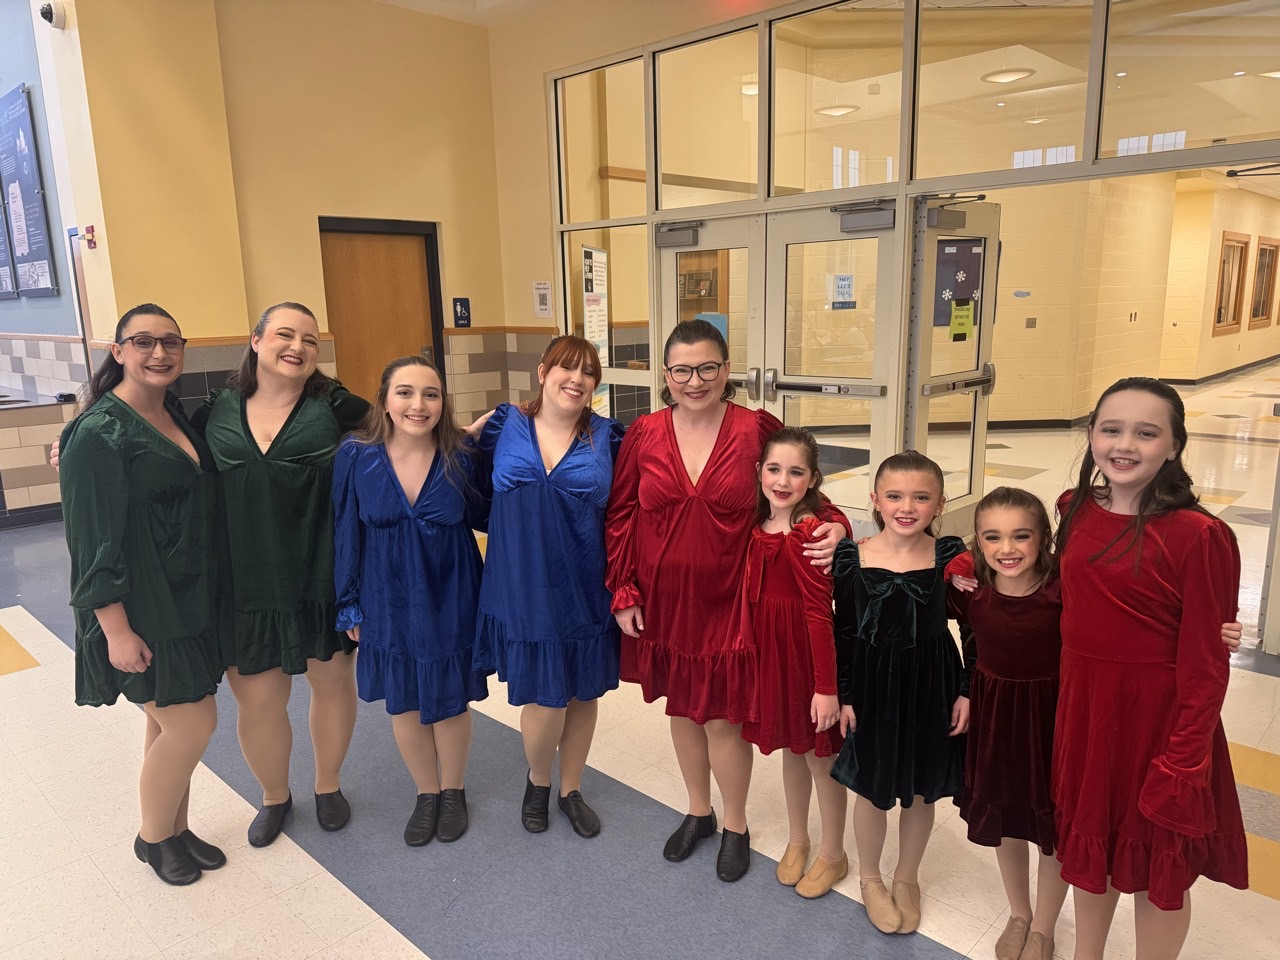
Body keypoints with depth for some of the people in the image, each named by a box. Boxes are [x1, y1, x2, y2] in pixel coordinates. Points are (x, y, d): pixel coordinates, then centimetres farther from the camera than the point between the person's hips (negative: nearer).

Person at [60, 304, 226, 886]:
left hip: (189, 602, 7)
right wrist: (117, 629, -18)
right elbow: (93, 539, -18)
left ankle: (176, 828, 33)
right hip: (140, 613, -7)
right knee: (194, 724, -1)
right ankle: (152, 837, 23)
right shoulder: (98, 433, -16)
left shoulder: (178, 417, 8)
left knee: (171, 723, 17)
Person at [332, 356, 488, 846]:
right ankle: (426, 794, 42)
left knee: (450, 701, 15)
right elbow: (346, 536, -3)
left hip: (449, 603, -1)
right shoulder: (355, 457, -12)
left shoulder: (461, 459, -13)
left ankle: (453, 791, 42)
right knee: (403, 704, 17)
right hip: (389, 605, 1)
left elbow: (481, 519, 3)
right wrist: (349, 606, 1)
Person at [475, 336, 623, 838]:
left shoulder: (607, 436, -1)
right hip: (523, 587, -1)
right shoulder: (505, 426, 1)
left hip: (583, 589, 1)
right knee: (544, 699, 2)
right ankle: (537, 780, 35)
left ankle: (571, 789, 38)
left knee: (583, 692, 13)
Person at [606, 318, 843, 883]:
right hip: (662, 602, 3)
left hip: (727, 601, -3)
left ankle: (736, 825, 34)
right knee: (681, 709, 18)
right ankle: (698, 812, 43)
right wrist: (623, 592, -1)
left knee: (723, 718, 6)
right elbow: (620, 516, 2)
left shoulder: (758, 430, -10)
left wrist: (832, 529, -19)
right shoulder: (643, 434, -4)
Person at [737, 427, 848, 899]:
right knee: (791, 749, 22)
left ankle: (833, 854, 34)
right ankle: (797, 841, 43)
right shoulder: (758, 527, 1)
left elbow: (819, 613, -20)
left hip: (807, 651, -6)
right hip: (769, 649, 6)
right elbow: (752, 597, 5)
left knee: (820, 757, 12)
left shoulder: (812, 532, -20)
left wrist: (826, 686, -17)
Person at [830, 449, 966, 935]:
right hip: (873, 685, -1)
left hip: (931, 685, 1)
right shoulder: (852, 557, -11)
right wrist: (843, 696, -4)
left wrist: (966, 692, -2)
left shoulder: (951, 555, -11)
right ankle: (870, 878, 42)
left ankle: (907, 878, 44)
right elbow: (844, 632, -4)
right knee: (873, 789, 15)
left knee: (921, 790, 18)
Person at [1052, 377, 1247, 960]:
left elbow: (1204, 664, -16)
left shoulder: (1199, 536, -19)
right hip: (1082, 706, 6)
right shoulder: (1075, 510, -2)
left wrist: (1184, 763, -15)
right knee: (1090, 845, 23)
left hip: (1158, 715, -5)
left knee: (1158, 865, 15)